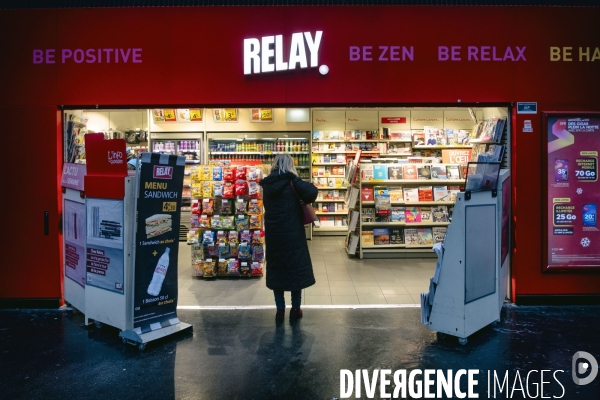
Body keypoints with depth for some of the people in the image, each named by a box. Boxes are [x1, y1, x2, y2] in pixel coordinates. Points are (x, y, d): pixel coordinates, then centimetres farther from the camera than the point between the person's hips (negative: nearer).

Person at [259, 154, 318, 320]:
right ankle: (295, 309, 15)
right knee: (296, 266, 8)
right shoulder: (291, 181, -9)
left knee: (276, 267, 12)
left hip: (272, 232, 4)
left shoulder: (267, 183, 5)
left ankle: (280, 309, 17)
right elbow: (312, 191, -22)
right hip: (292, 232, -4)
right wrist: (304, 201, -1)